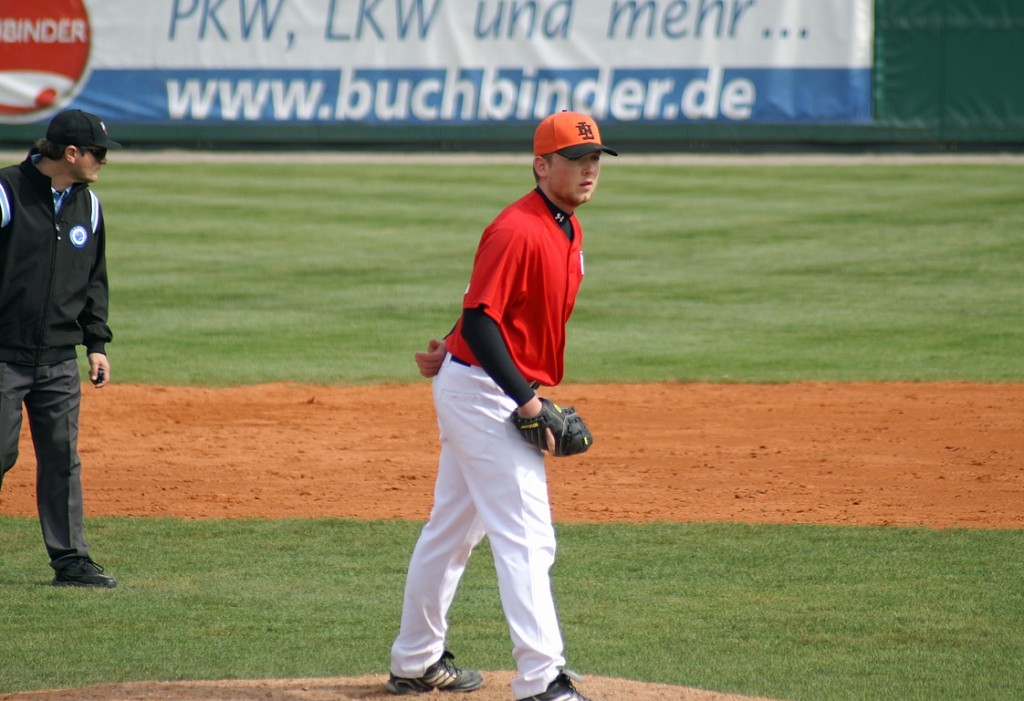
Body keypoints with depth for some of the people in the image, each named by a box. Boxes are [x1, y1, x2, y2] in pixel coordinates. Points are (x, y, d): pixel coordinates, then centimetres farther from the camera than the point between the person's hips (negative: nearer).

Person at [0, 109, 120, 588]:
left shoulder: (88, 205, 11)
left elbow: (94, 279, 20)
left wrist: (96, 343, 13)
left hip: (60, 362, 6)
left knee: (62, 459, 5)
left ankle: (70, 560, 9)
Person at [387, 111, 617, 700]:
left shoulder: (568, 230, 10)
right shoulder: (517, 231, -21)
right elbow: (481, 318, -26)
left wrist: (453, 349, 14)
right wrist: (526, 398, -27)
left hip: (500, 391, 10)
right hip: (486, 394, -10)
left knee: (454, 529, 19)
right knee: (526, 536, -14)